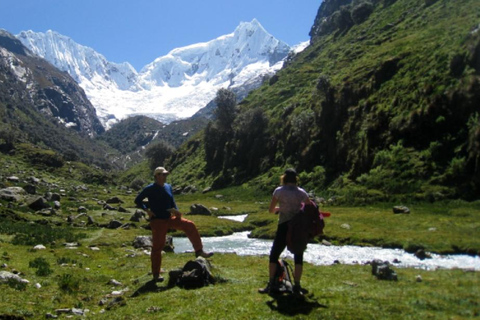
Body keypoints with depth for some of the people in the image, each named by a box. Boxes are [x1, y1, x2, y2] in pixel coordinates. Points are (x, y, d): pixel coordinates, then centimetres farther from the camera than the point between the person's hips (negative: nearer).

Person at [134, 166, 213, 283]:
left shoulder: (168, 187, 9)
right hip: (157, 221, -5)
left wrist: (176, 211, -1)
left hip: (169, 218, 6)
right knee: (157, 247, -1)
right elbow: (137, 200, -4)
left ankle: (199, 251, 0)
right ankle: (156, 275, 11)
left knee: (190, 226, -8)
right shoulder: (150, 189, -8)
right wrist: (147, 210, -16)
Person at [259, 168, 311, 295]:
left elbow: (271, 210, 1)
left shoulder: (279, 191, -3)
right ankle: (297, 285, 7)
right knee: (298, 257, 10)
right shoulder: (301, 192, 2)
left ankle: (271, 285, 7)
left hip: (284, 227, -2)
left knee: (274, 255, 9)